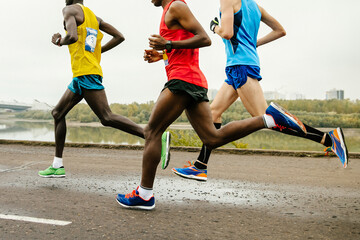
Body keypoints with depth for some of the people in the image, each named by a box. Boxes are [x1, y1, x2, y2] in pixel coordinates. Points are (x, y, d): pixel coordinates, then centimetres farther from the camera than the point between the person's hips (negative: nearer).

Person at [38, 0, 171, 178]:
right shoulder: (94, 17, 22)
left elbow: (72, 37, -21)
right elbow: (119, 37, 17)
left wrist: (59, 42, 0)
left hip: (86, 73, -10)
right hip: (81, 76, 10)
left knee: (107, 118, -17)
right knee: (57, 113, 16)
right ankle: (57, 166, 18)